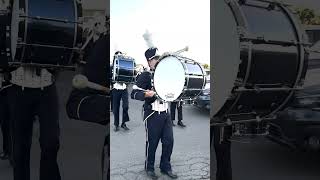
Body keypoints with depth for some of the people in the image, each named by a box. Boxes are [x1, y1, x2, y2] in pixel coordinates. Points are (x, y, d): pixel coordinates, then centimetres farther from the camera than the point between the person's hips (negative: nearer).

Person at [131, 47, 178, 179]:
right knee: (152, 143, 4)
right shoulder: (145, 75, -9)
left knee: (169, 141, 7)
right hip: (152, 114, -6)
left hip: (165, 113, 6)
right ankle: (149, 168, 23)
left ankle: (165, 167, 24)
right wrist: (146, 95, -32)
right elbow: (134, 94, -15)